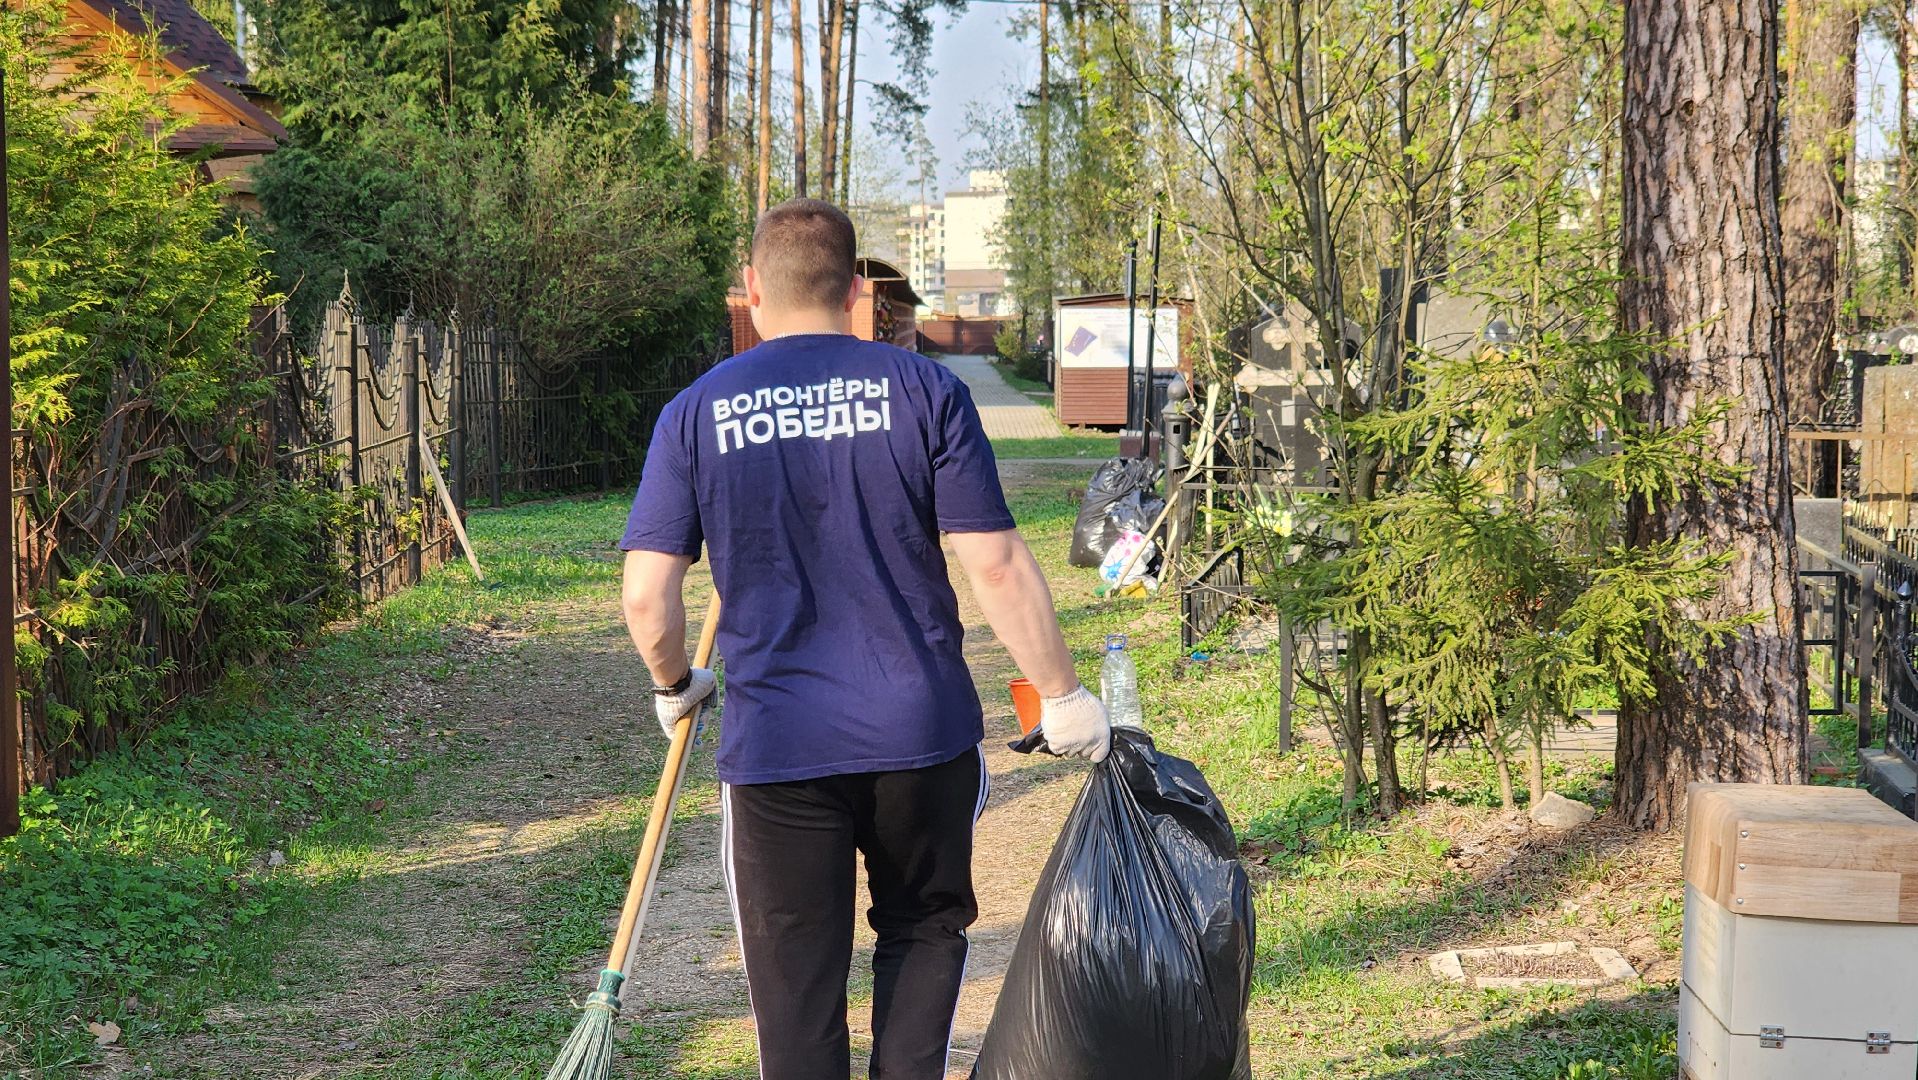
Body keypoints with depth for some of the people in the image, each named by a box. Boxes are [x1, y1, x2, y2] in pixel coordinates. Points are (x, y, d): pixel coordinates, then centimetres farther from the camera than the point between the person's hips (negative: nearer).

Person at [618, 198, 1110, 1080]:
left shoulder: (695, 413, 0)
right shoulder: (924, 389, -3)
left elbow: (648, 595, -4)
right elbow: (996, 566, -7)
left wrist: (673, 685, 16)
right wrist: (1060, 694, 2)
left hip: (775, 744, 0)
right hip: (922, 733, 0)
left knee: (796, 985, 9)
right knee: (923, 926, 23)